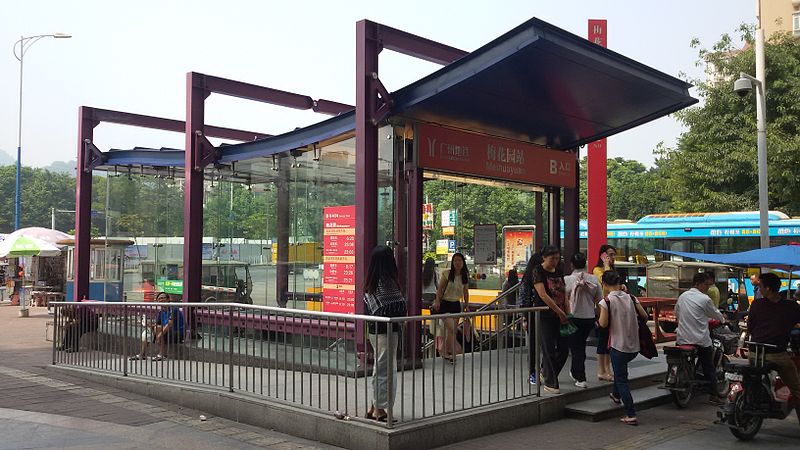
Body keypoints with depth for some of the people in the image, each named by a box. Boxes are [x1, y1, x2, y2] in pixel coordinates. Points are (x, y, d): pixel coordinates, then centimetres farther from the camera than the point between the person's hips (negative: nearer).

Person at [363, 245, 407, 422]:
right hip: (386, 330, -8)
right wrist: (403, 313, 1)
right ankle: (380, 409, 12)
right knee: (384, 369, 3)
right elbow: (401, 307, -18)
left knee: (380, 368, 18)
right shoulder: (388, 281, -19)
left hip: (373, 329, 8)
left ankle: (374, 407, 26)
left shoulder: (370, 282, 5)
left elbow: (368, 307, 10)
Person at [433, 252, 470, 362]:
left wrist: (467, 305, 13)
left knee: (451, 330, 6)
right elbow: (440, 288, -5)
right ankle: (454, 349, -4)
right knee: (451, 328, -17)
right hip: (445, 304, -4)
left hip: (456, 305, 4)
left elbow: (466, 292, 14)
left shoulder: (465, 276, 4)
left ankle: (445, 351, 18)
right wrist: (437, 301, -16)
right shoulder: (447, 274, -8)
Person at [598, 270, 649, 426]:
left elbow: (603, 323, -18)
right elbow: (644, 316, 2)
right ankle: (616, 395, 46)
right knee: (620, 368, 32)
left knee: (621, 379, 3)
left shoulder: (606, 301, -13)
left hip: (619, 346, -6)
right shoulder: (631, 298, 1)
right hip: (634, 346, 6)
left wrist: (598, 320, 3)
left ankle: (631, 415, -1)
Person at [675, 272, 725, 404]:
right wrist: (722, 318, 26)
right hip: (700, 340, -4)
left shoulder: (682, 296, 6)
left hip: (682, 339, 4)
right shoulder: (705, 299, -10)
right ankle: (713, 395, 9)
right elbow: (715, 314, 4)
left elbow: (676, 313, 17)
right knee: (709, 367, 8)